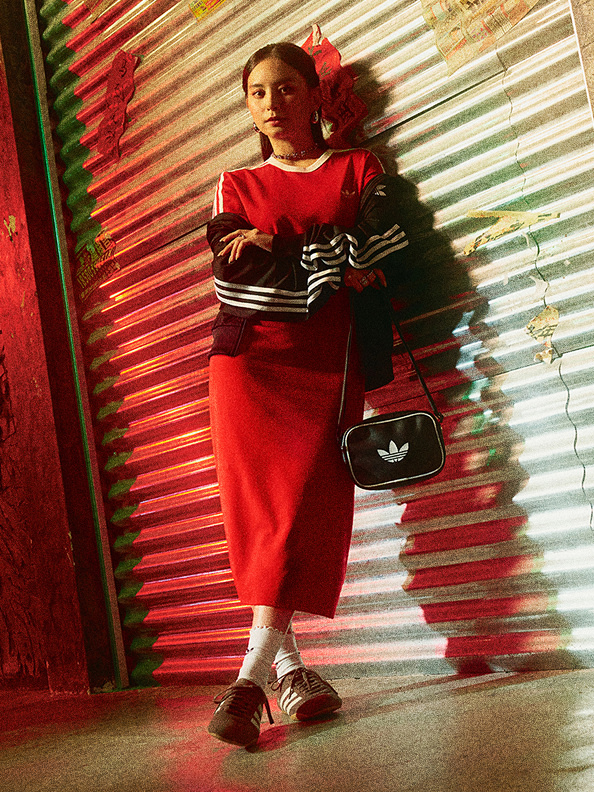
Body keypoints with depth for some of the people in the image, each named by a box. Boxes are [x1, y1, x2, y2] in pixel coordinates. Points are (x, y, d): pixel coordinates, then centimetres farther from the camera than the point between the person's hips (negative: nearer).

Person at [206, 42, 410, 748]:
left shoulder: (359, 170, 17)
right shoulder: (235, 186, 19)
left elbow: (383, 252, -3)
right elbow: (234, 274, -1)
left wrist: (275, 245, -6)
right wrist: (332, 261, -8)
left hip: (328, 359, -1)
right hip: (249, 355, 1)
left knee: (304, 502, -15)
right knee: (259, 502, -12)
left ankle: (252, 675, -14)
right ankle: (287, 663, -7)